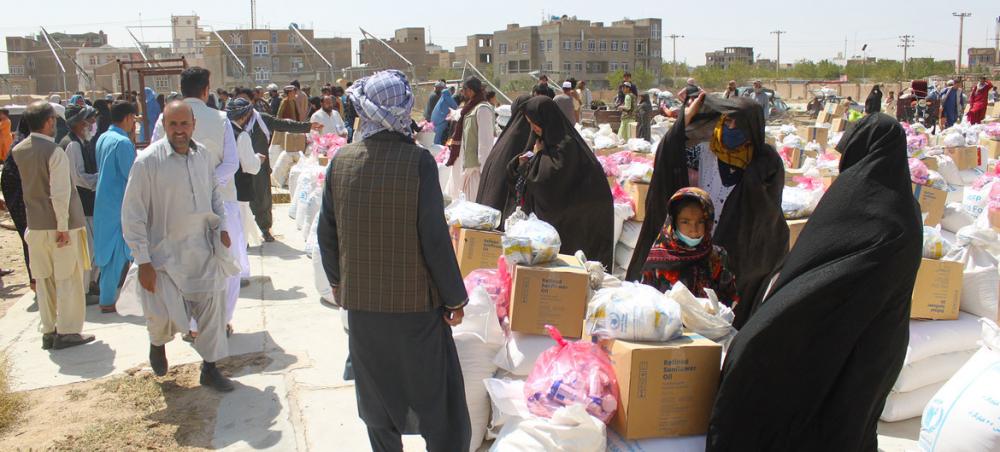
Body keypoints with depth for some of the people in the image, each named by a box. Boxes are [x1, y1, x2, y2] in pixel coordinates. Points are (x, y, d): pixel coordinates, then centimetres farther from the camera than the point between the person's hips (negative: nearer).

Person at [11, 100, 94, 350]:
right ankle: (67, 332, 8)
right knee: (68, 278, 4)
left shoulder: (18, 151, 4)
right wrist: (63, 226, -17)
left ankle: (48, 331, 20)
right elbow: (60, 193, -20)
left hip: (35, 225, 6)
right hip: (60, 225, -6)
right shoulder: (55, 151, -16)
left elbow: (27, 184, 14)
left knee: (43, 280, 13)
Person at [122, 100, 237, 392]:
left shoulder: (203, 155, -1)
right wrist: (143, 261, -14)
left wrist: (222, 226, 4)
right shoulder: (148, 161, -16)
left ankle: (210, 368, 26)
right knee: (164, 317, 3)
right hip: (165, 254, -4)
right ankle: (157, 343, 39)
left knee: (212, 309, 8)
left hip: (203, 250, 4)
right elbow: (133, 216, -12)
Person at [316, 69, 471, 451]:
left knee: (377, 396, 19)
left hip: (360, 300, 4)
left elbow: (327, 233, 4)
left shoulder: (340, 161, -4)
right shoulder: (419, 161, -16)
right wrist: (454, 298, -6)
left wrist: (338, 281, 20)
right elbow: (435, 238, -16)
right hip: (415, 299, -4)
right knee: (437, 400, 8)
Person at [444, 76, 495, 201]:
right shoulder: (471, 108, 14)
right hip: (468, 164, 10)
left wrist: (483, 167, -21)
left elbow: (485, 140, -19)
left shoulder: (482, 109, -15)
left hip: (477, 165, -10)